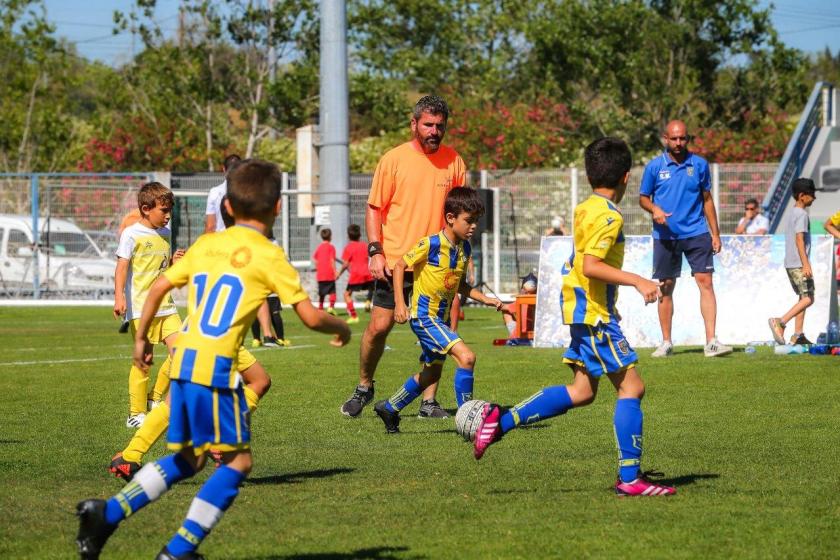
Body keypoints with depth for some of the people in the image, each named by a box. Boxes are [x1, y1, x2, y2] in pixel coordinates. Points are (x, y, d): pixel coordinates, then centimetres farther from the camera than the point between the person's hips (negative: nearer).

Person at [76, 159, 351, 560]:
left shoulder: (204, 245, 15)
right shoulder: (268, 256, -2)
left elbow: (159, 286, 18)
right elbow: (310, 317, -4)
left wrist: (141, 338, 30)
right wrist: (341, 329, 16)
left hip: (182, 363, 7)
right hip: (217, 368, -7)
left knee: (187, 459, 20)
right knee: (237, 461, 5)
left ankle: (106, 513, 8)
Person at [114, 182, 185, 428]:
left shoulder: (164, 234, 15)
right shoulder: (132, 234, -7)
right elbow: (122, 267, -12)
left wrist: (175, 261, 5)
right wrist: (119, 297, -24)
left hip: (165, 306, 7)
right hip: (141, 307, -7)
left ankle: (155, 399, 13)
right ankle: (136, 414, 5)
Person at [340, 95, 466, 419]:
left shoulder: (453, 161, 5)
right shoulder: (394, 159, -2)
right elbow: (375, 208, 1)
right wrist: (375, 252, -9)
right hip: (395, 260, -2)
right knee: (379, 326, -1)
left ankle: (429, 401, 8)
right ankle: (364, 387, 21)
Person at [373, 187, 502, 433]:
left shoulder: (465, 248, 4)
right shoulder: (431, 244, -18)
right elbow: (400, 266, -10)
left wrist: (485, 299, 4)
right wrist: (399, 303, -17)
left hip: (441, 319, 9)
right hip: (424, 316, -9)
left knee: (431, 374, 19)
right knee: (466, 357, -23)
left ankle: (389, 409, 38)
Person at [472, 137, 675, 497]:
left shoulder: (585, 209, 12)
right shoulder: (609, 216, -16)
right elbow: (590, 265, -26)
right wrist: (637, 281, -27)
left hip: (581, 309, 10)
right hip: (595, 314, -10)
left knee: (582, 391, 12)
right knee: (631, 386, -6)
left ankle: (501, 421, 9)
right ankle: (630, 477, -7)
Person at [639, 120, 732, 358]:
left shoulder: (699, 165, 5)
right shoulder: (654, 167, 2)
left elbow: (707, 200, 12)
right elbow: (643, 198, 9)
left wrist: (715, 233, 9)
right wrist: (654, 209, -14)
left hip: (697, 233, 0)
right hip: (666, 236, 0)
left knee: (705, 282, -11)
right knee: (666, 288, 6)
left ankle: (711, 342, -14)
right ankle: (666, 342, 17)